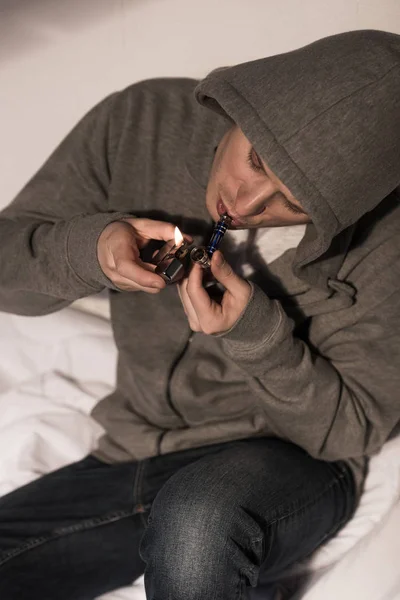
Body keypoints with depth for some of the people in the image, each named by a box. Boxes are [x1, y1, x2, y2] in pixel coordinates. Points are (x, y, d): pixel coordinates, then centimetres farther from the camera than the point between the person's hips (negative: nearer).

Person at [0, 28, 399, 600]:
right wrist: (89, 250, -25)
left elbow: (353, 430, -10)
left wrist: (256, 332, -27)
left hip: (290, 461, -3)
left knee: (195, 523, -37)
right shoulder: (139, 121, -10)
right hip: (132, 460, 4)